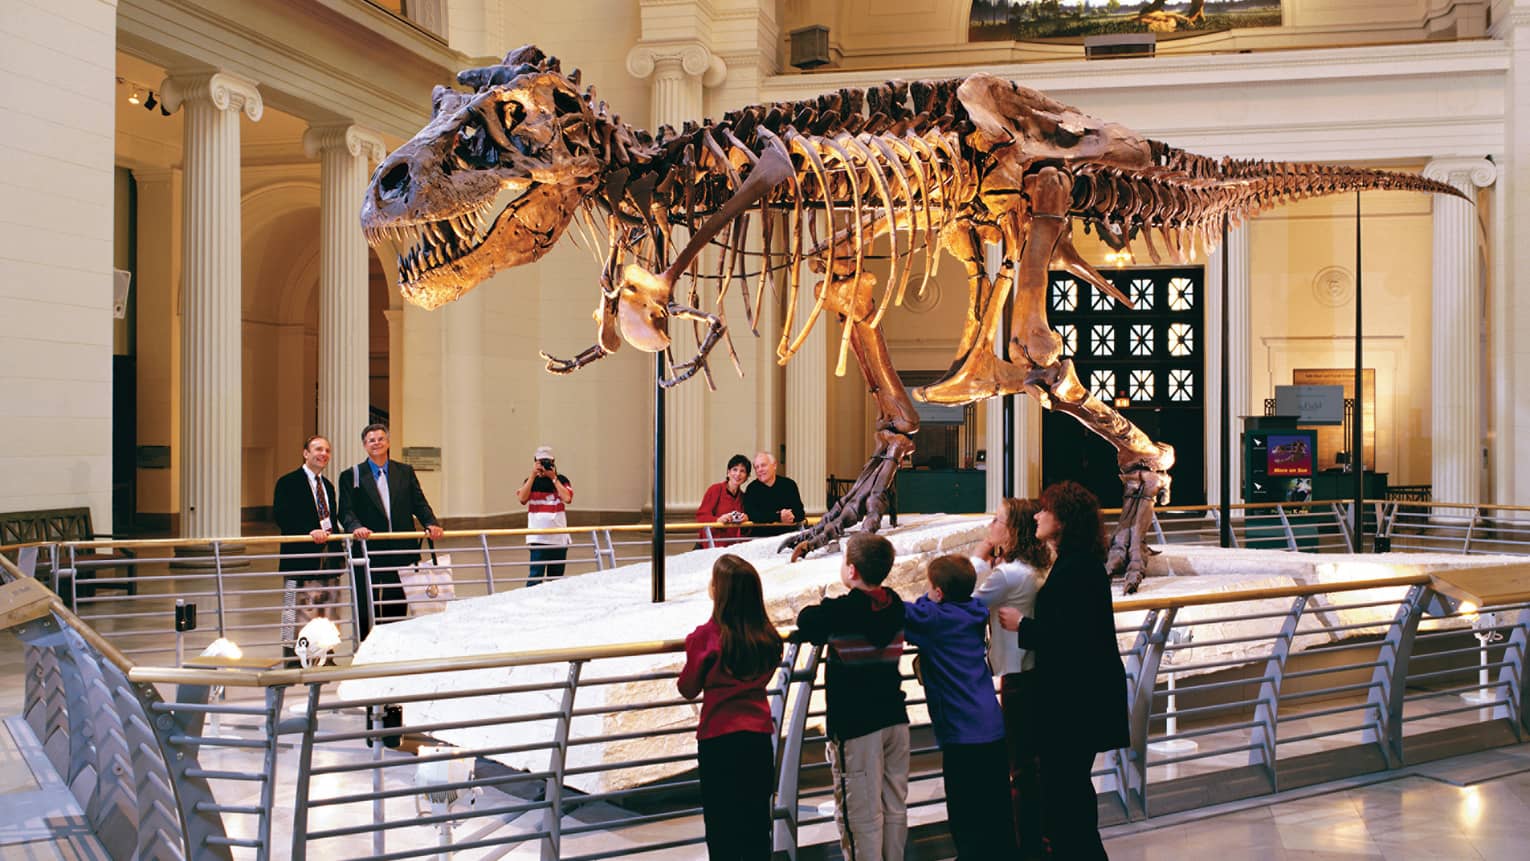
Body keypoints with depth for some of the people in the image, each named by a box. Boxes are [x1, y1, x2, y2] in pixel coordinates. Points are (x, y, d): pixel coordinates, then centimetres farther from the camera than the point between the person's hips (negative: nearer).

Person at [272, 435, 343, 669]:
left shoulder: (328, 485, 19)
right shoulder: (288, 483, -4)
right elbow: (281, 517, -15)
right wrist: (310, 532, -24)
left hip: (328, 558, 7)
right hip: (301, 556, -7)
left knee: (327, 610, 11)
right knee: (297, 612, -6)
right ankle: (292, 658, -1)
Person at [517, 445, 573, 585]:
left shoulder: (561, 480, 6)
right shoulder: (531, 481, 6)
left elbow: (567, 498, -12)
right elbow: (522, 499, -12)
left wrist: (553, 478, -8)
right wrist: (533, 475, -11)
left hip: (559, 536, 2)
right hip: (538, 536, -2)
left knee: (556, 575, 7)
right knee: (536, 574, -12)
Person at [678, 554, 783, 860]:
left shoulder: (707, 636, -14)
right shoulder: (768, 637, -1)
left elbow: (688, 689, -3)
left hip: (718, 741, -4)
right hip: (760, 738, 4)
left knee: (722, 829, 6)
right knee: (757, 824, 14)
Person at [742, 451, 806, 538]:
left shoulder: (789, 484, 6)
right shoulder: (752, 489, 1)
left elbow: (800, 513, 1)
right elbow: (752, 515, -14)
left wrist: (792, 517, -22)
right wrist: (778, 517, -23)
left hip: (789, 534, 2)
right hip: (761, 536, -2)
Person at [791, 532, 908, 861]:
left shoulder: (839, 612, -16)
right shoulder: (895, 607, 3)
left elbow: (805, 622, -2)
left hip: (856, 726, -6)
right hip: (895, 719, 6)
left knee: (861, 815, 0)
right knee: (895, 807, 15)